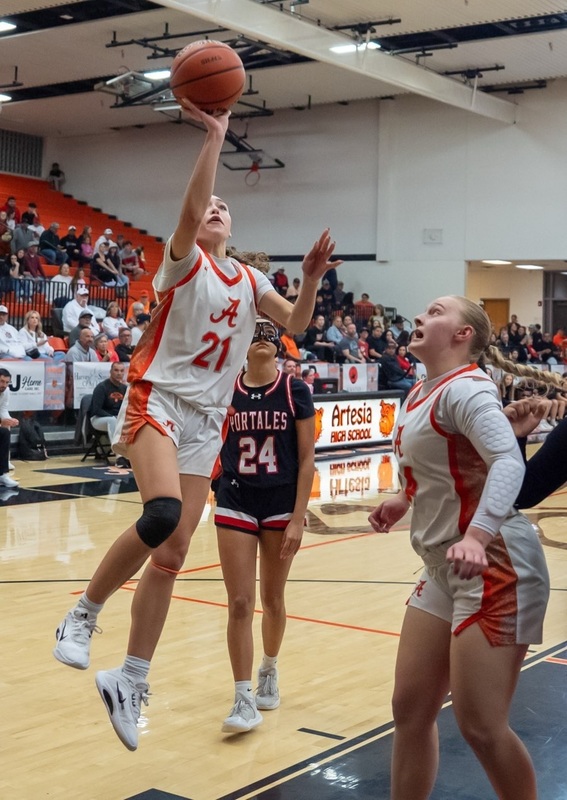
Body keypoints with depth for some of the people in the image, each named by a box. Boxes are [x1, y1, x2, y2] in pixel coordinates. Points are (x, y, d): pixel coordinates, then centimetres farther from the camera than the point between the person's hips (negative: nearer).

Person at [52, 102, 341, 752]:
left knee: (173, 554, 3)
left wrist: (310, 279, -2)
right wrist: (214, 136, -25)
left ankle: (130, 682, 12)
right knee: (163, 512, -32)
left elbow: (295, 323, 14)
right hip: (157, 401, -6)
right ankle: (83, 615, -11)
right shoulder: (184, 262, -2)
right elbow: (189, 207, -21)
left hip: (207, 420, 6)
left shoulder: (249, 279, 15)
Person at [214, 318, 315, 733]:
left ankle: (269, 672, 38)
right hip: (235, 504, 1)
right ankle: (244, 699, 3)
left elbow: (307, 458, -6)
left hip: (281, 504, -1)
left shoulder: (295, 391, -5)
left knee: (273, 598, 14)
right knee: (240, 604, -4)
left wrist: (297, 518, -11)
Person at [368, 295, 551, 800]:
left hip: (494, 567, -9)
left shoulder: (464, 388, -14)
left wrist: (476, 535, -43)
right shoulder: (422, 394, 12)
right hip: (445, 571, 9)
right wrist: (405, 502, 20)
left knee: (481, 726, -6)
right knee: (411, 709, 10)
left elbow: (509, 462, -30)